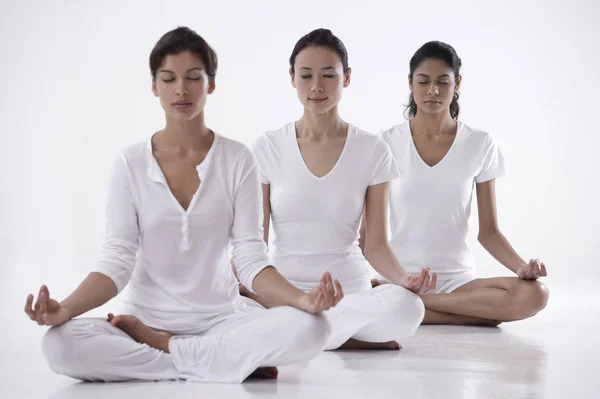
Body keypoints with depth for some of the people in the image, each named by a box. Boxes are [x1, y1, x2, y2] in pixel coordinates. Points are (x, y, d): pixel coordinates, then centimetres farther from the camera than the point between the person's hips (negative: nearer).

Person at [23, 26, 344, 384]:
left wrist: (303, 299, -25)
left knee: (310, 327, -29)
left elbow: (251, 259, -5)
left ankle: (161, 348, -13)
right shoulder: (131, 164, -1)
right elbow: (116, 261, -6)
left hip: (222, 319, 0)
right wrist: (65, 309, -25)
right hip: (147, 319, 0)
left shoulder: (237, 160, -1)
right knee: (60, 345, -29)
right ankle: (233, 363, -18)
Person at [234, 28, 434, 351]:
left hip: (349, 290, 1)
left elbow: (376, 245, 1)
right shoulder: (267, 149, 2)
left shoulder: (372, 151, 1)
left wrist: (404, 278, -21)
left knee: (405, 307, -35)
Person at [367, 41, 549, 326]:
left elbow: (488, 231, 5)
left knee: (533, 295, -29)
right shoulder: (387, 143, 1)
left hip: (456, 279, 2)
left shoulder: (480, 145, 3)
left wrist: (522, 267, -14)